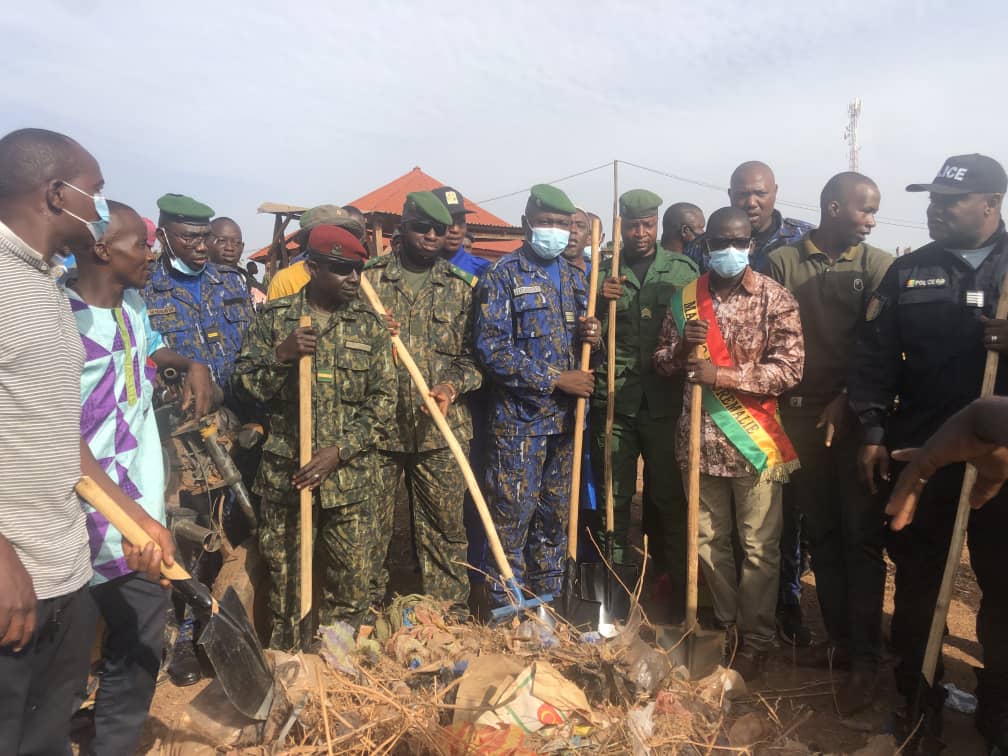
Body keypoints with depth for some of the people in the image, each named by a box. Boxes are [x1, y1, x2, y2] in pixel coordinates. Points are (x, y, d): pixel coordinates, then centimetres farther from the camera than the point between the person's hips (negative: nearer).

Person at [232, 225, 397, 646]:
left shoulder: (368, 324, 4)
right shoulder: (275, 318, 2)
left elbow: (383, 401, 1)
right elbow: (244, 385, 3)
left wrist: (340, 450, -10)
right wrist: (280, 355, -16)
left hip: (353, 478, 1)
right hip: (285, 474, 0)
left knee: (354, 585, 7)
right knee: (286, 581, 11)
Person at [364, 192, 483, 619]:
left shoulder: (461, 287, 9)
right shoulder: (370, 278, 5)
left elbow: (474, 352, 7)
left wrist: (453, 385, -11)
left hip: (441, 429, 1)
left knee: (445, 528, 8)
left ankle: (450, 619, 22)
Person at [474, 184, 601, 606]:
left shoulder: (575, 277, 14)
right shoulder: (503, 275, -4)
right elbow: (492, 349, -13)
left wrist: (592, 337, -4)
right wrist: (555, 379, -16)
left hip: (566, 418, 6)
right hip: (519, 417, -6)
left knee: (555, 518, 14)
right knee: (512, 518, 0)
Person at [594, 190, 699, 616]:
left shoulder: (684, 270, 5)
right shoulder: (603, 272, 8)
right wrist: (599, 300, -12)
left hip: (665, 401, -1)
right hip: (614, 401, 1)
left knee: (669, 497, 5)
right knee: (614, 497, 9)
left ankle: (675, 588, 21)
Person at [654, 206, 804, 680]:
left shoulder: (775, 298, -5)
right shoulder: (685, 298, 6)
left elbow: (790, 370, -11)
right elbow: (661, 365, 9)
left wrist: (724, 376, -20)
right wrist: (683, 344, -12)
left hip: (754, 437, -3)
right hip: (700, 436, 4)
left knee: (759, 547, 6)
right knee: (708, 540, 14)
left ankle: (756, 641, 24)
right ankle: (726, 625, 34)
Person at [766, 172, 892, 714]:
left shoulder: (879, 266, 4)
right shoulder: (781, 262, 4)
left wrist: (848, 400, -10)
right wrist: (778, 404, -5)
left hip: (858, 416, -1)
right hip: (801, 415, 1)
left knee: (861, 536, 0)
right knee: (821, 532, 10)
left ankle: (864, 659, 9)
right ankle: (838, 639, 24)